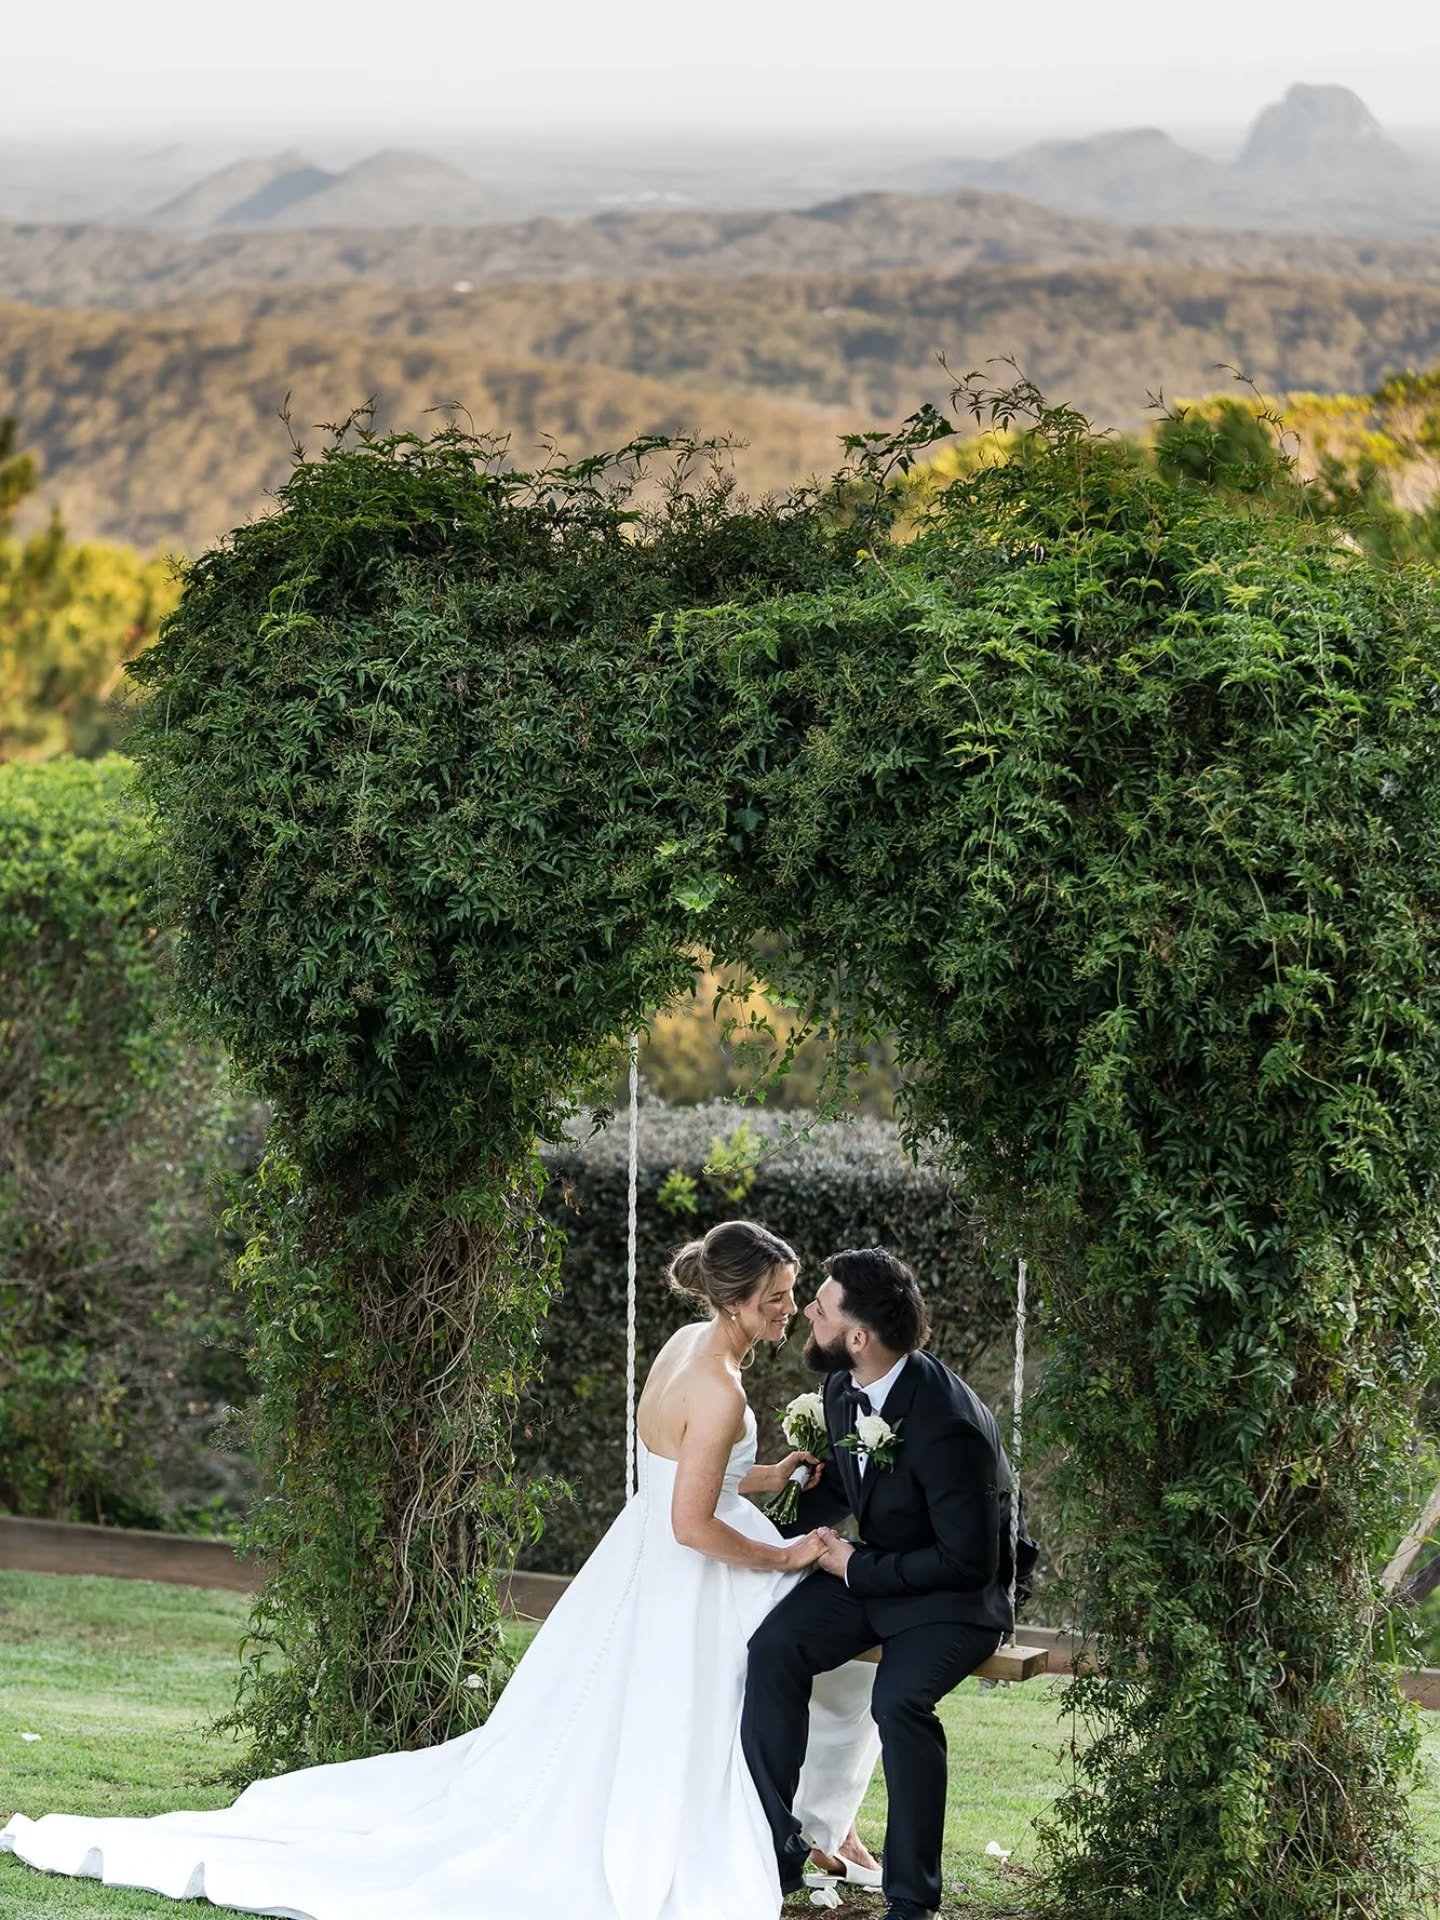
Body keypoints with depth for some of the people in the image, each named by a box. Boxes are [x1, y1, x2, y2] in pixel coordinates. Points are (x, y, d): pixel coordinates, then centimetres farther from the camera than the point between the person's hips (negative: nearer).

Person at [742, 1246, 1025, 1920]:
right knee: (773, 1648, -17)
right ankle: (775, 1854, -9)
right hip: (871, 1567, 7)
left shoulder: (949, 1425, -30)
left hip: (956, 1592, -7)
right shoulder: (844, 1387, -4)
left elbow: (968, 1560, -25)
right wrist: (798, 1520, -4)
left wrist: (857, 1569, -18)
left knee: (899, 1700, -31)